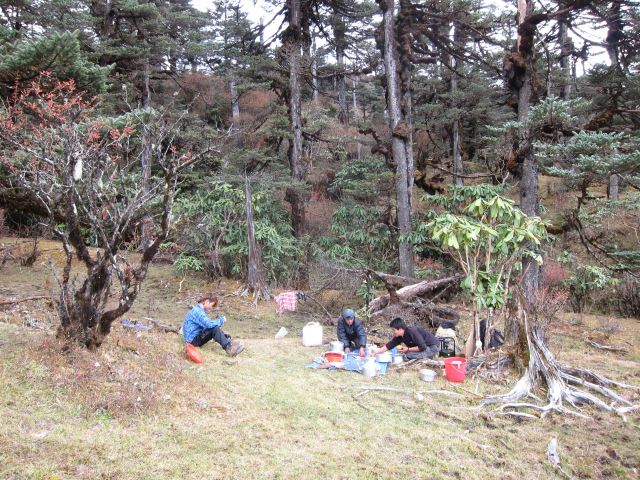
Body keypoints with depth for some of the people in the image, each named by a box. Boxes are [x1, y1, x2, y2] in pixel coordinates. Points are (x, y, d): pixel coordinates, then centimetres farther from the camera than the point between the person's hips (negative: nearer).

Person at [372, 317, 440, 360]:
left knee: (408, 355, -21)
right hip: (425, 347, 9)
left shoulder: (412, 332, -27)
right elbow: (389, 345, 4)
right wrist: (376, 352, -2)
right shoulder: (399, 337, 0)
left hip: (433, 347, -9)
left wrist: (408, 349, -20)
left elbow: (422, 347, -28)